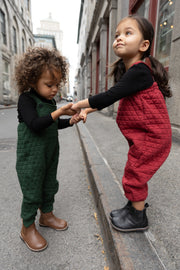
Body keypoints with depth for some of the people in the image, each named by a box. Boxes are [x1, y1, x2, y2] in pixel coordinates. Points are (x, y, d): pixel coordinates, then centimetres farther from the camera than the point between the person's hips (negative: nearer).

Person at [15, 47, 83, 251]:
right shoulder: (26, 99, -14)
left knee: (50, 187, 20)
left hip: (50, 154, 7)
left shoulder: (50, 100, 7)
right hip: (31, 157, -7)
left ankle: (46, 215, 43)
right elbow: (35, 125, -28)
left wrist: (70, 121, 2)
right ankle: (27, 228, 29)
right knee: (32, 193, 5)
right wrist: (59, 112, -32)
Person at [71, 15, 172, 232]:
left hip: (151, 137, -9)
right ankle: (136, 205, 42)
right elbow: (112, 97, 14)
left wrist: (79, 104, -17)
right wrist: (88, 109, 7)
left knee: (135, 175, 2)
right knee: (136, 172, 20)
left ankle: (138, 218, 26)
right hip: (141, 135, 9)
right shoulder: (129, 71, 9)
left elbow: (110, 96, -28)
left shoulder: (139, 71, -22)